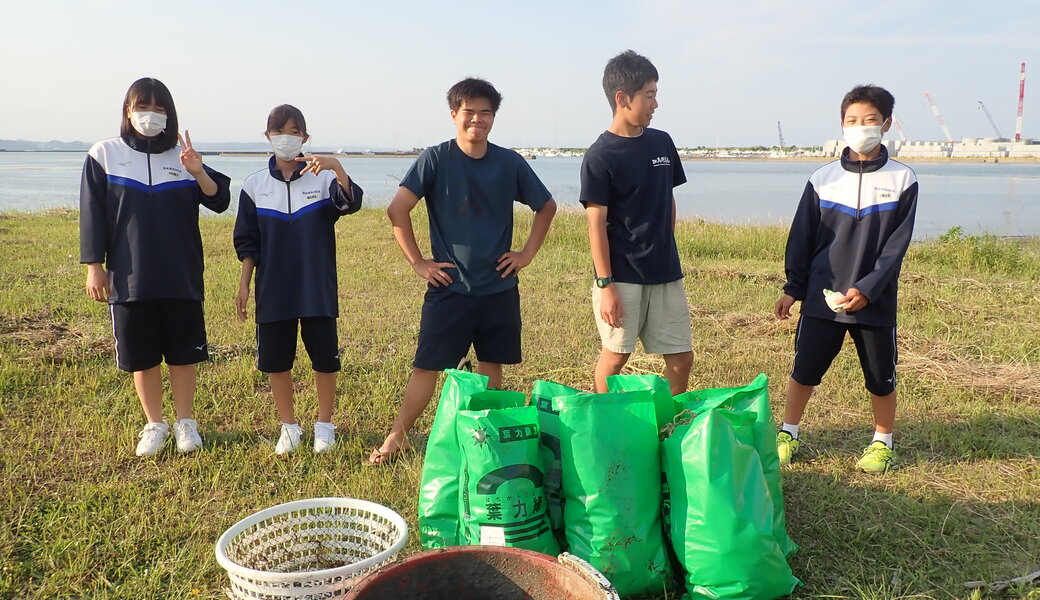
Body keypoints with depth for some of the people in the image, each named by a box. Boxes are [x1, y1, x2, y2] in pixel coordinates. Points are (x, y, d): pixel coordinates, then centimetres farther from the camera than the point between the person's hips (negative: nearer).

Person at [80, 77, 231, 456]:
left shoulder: (183, 156, 5)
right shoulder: (104, 155, 3)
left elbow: (219, 201, -3)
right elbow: (92, 215, 2)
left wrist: (197, 171, -20)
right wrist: (94, 266, -2)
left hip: (181, 278, 0)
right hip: (129, 278, 0)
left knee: (182, 353, 6)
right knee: (141, 355, 7)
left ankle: (185, 422, 21)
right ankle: (154, 424, 23)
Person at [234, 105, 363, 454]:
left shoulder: (323, 179, -2)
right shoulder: (255, 185, 5)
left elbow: (351, 202, -23)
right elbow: (247, 242, 8)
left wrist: (336, 167, -40)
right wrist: (244, 285, 4)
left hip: (318, 290, -2)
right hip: (273, 291, 2)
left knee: (325, 358, 5)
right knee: (275, 360, 7)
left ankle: (324, 424, 23)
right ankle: (289, 426, 25)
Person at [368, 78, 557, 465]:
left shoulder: (510, 164, 2)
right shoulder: (435, 159, -6)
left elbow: (546, 207, 14)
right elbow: (397, 210, -8)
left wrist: (528, 253, 7)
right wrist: (417, 262, -9)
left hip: (499, 288, 3)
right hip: (449, 287, -3)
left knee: (491, 367, 11)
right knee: (427, 368, -1)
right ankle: (397, 437, 12)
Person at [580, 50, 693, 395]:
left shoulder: (662, 143, 8)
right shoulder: (600, 157, -10)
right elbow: (596, 224, -11)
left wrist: (666, 252, 15)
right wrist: (605, 285, -14)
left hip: (665, 274, 6)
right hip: (622, 276, -5)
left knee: (681, 357, 7)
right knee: (615, 356, 4)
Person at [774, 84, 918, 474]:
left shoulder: (902, 180, -2)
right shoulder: (823, 179, 2)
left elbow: (896, 246, -6)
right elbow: (802, 238, 4)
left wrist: (866, 290, -15)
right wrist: (792, 289, 1)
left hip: (874, 301, -1)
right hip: (821, 299, 1)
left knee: (881, 377, 10)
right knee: (804, 371, 5)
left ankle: (882, 443, 29)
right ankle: (788, 435, 22)